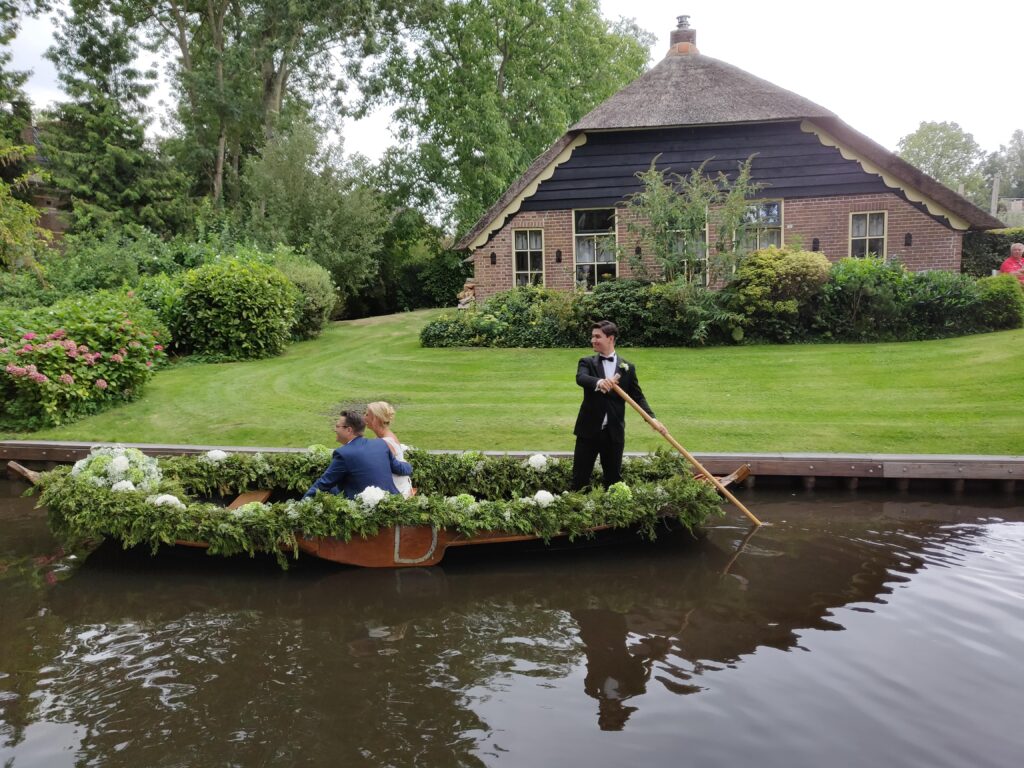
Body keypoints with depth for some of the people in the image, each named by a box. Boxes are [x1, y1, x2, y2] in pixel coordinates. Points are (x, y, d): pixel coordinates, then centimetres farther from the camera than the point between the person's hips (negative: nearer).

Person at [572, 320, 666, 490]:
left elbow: (637, 396, 5)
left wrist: (652, 418, -11)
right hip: (588, 430, -1)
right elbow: (580, 378, -20)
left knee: (613, 478, 10)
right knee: (580, 477, 4)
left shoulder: (627, 367, 5)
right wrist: (599, 382, -42)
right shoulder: (587, 362, 2)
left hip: (614, 432, 1)